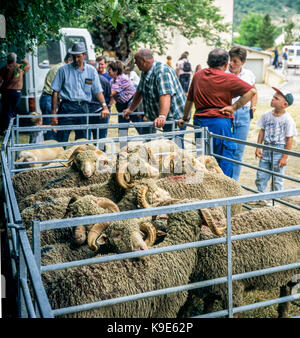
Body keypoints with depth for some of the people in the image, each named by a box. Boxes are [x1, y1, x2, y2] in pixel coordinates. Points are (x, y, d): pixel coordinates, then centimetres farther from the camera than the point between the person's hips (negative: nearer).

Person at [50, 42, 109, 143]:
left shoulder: (91, 70, 10)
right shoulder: (63, 70, 3)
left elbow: (98, 91, 9)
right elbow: (55, 92, 2)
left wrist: (104, 107, -8)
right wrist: (54, 113, -5)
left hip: (83, 108, 3)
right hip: (67, 107, -3)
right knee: (61, 140, -7)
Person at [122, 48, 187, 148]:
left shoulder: (162, 71, -20)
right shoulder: (145, 73, 11)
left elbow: (165, 95, -34)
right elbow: (139, 92, 24)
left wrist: (162, 116, -46)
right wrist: (130, 109, 30)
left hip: (174, 117, -9)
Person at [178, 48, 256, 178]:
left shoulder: (198, 75, 12)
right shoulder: (229, 78, -4)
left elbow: (190, 99, 21)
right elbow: (252, 91, -12)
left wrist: (185, 118, 32)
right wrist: (233, 107, -7)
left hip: (199, 121, 6)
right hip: (220, 122, -5)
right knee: (224, 162, 2)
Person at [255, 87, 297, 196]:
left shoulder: (288, 120, -13)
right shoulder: (267, 115, 2)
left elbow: (289, 139, -11)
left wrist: (284, 157, -12)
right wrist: (258, 147, 4)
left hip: (279, 151, -4)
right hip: (266, 150, 5)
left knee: (277, 180, 7)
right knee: (260, 177, 8)